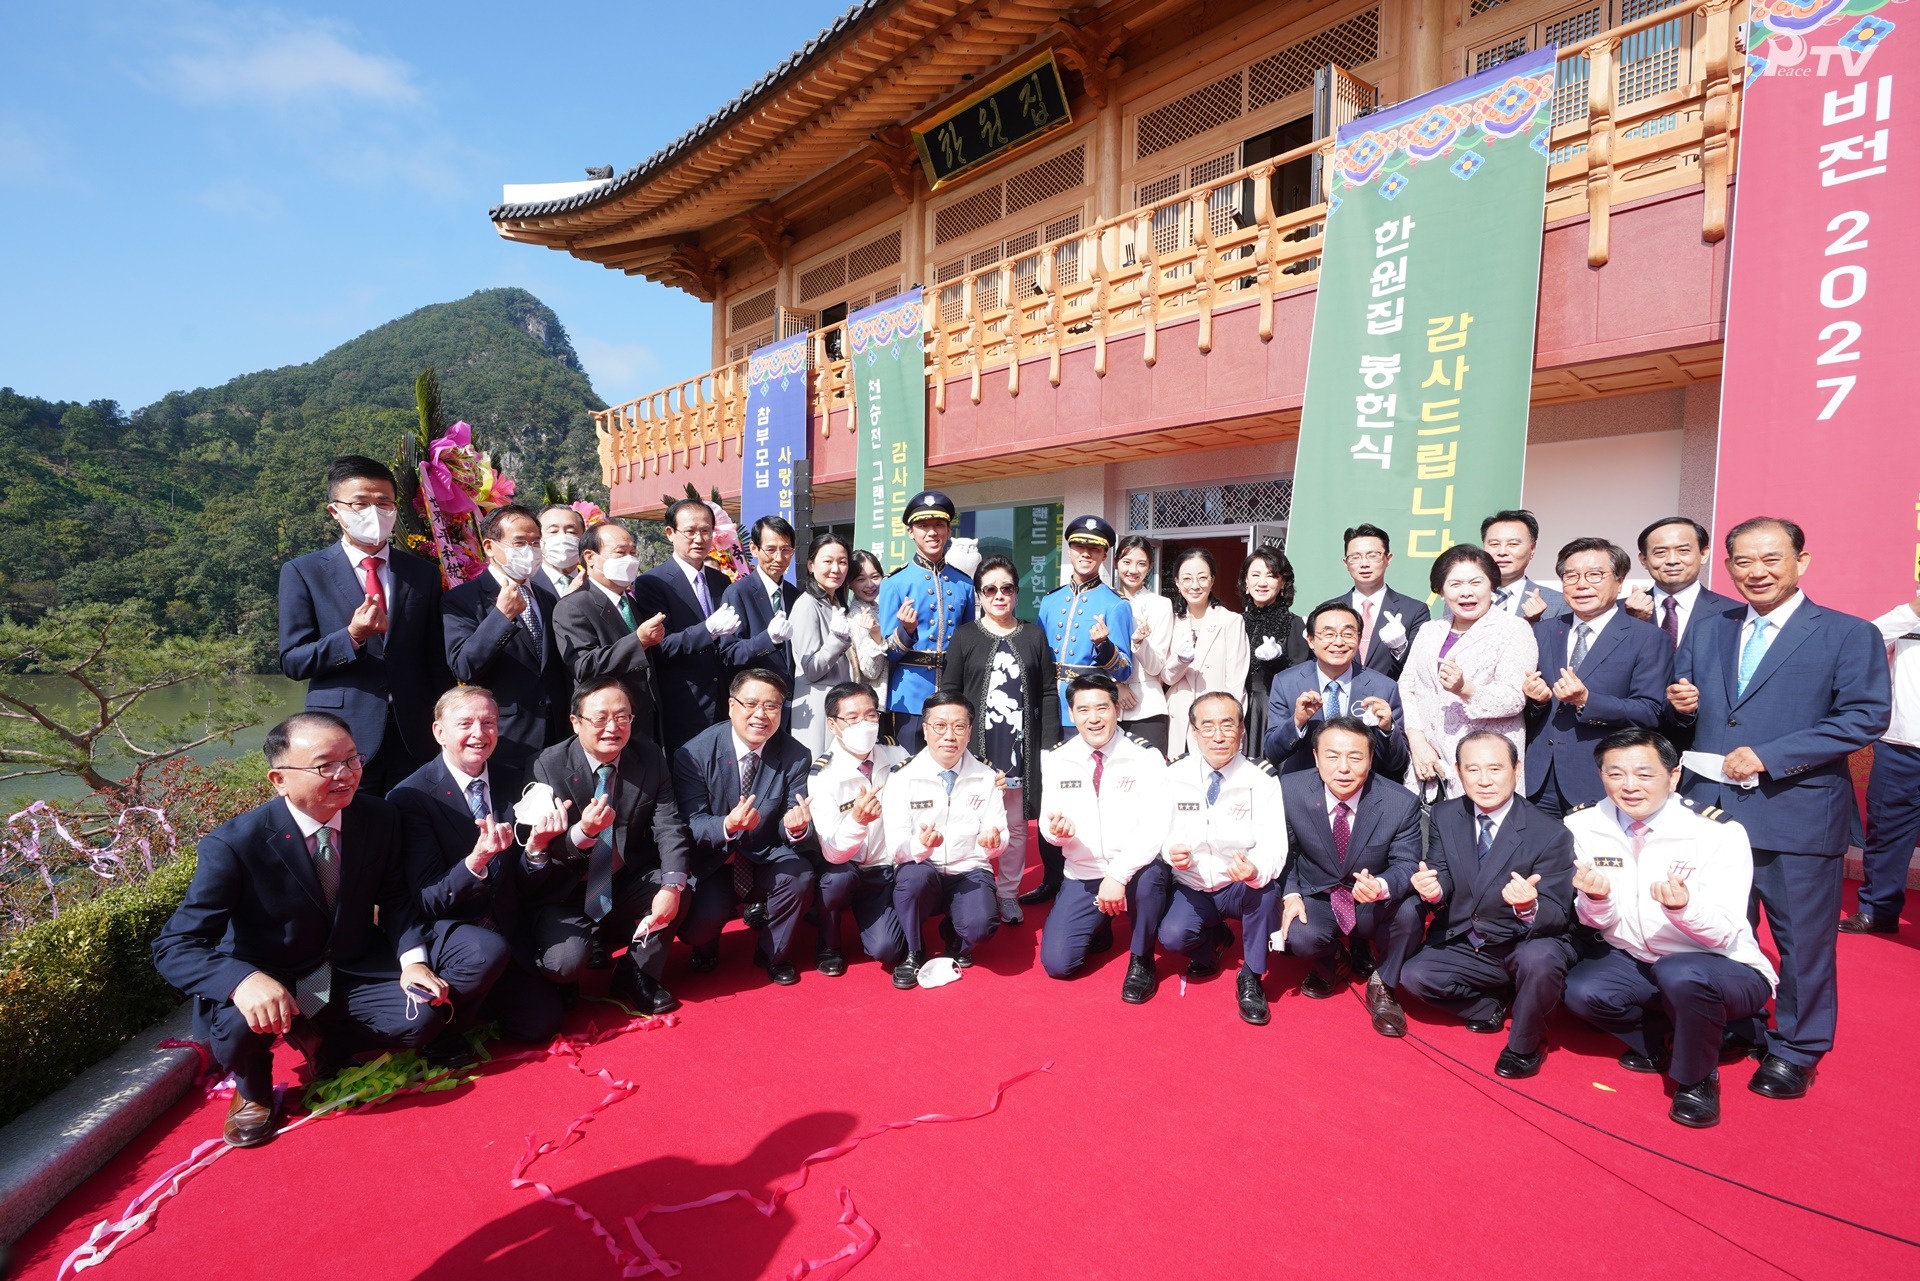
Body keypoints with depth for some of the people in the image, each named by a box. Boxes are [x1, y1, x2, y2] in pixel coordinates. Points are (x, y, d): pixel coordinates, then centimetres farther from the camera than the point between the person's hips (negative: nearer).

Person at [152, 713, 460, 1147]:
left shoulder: (380, 817, -10)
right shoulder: (234, 845, -21)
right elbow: (175, 947, -22)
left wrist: (412, 960, -14)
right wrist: (244, 981, -43)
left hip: (352, 975, 3)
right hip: (271, 986, -2)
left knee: (424, 1016, -21)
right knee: (238, 1026, -34)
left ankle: (321, 1039, 10)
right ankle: (252, 1092, 4)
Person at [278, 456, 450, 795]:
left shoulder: (423, 574, 9)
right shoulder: (302, 573, 3)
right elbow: (291, 662, -1)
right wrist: (352, 637, -18)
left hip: (415, 738, 2)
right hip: (344, 740, -2)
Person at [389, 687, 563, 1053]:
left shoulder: (511, 782, 1)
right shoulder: (410, 797, -14)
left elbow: (521, 883, 2)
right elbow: (427, 899, -17)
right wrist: (476, 859, -36)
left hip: (506, 926, 5)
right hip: (444, 928, -4)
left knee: (542, 1020, -8)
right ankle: (439, 1030, -5)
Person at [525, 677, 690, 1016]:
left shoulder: (650, 758, -7)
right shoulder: (549, 766, -14)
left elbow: (670, 827, -12)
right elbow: (545, 849, -14)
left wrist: (672, 885, -29)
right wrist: (583, 832, -37)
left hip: (627, 883, 3)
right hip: (564, 895, -3)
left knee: (685, 888, -22)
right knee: (565, 963, -26)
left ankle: (638, 976, 3)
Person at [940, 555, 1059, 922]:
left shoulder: (1034, 636, 9)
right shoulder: (964, 637, 4)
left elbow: (1048, 694, 6)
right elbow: (949, 693, 2)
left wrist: (1048, 748, 0)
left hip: (1021, 749, 1)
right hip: (975, 749, -1)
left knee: (1016, 824, 8)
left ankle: (1008, 893, 21)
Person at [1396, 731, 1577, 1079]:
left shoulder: (1551, 835, -16)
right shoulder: (1445, 816, -4)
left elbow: (1558, 916, -17)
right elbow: (1442, 878, -2)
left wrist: (1529, 905, -42)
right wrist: (1433, 890, -28)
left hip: (1524, 947, -3)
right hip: (1463, 945, 4)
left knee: (1539, 959, -35)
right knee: (1414, 975, -19)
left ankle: (1524, 1046, -5)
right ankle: (1490, 1006, 13)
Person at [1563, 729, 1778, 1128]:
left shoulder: (1719, 833, -17)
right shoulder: (1583, 826, -8)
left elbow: (1725, 934, -20)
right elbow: (1599, 921, -5)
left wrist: (1684, 906, -41)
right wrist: (1597, 898, -29)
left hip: (1725, 970, -3)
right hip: (1633, 961, 3)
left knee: (1681, 974, -35)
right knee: (1581, 990, -25)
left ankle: (1696, 1078, -3)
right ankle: (1655, 1039, 11)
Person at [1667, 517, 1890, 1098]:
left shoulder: (1849, 635, -2)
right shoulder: (1706, 632, 12)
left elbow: (1865, 717, -11)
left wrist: (1769, 757, -19)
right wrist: (1682, 705, -8)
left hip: (1797, 814, -4)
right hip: (1710, 808, 4)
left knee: (1802, 938, 8)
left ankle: (1796, 1050, 26)